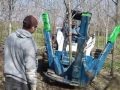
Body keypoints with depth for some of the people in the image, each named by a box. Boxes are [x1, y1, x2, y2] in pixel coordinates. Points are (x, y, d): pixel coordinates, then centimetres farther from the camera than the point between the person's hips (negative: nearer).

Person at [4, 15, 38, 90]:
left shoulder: (10, 37, -1)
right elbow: (30, 67, -20)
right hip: (22, 81, -6)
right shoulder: (29, 43, -21)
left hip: (9, 78, 6)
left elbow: (7, 58, 8)